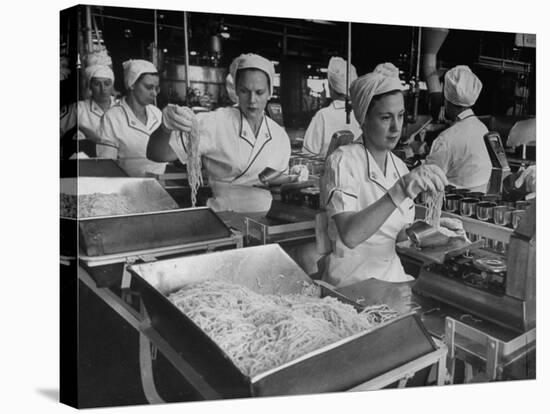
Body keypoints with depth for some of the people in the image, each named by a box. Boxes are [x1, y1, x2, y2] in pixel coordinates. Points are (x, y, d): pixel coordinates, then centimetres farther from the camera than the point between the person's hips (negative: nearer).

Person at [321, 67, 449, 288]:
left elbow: (399, 234, 13)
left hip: (393, 275, 7)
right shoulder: (342, 162, -14)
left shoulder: (399, 166, 7)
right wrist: (399, 191, -36)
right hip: (353, 282, -6)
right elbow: (349, 235, -29)